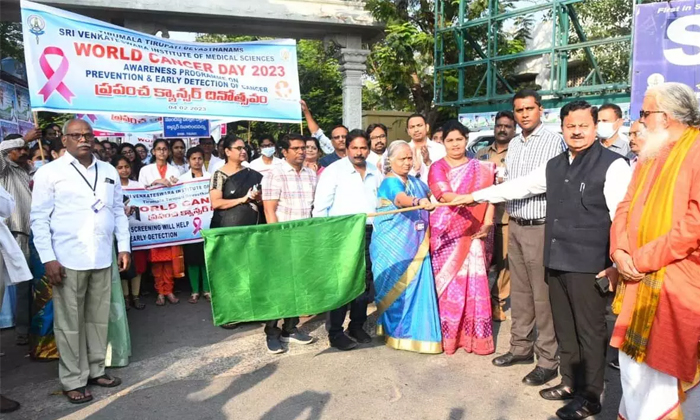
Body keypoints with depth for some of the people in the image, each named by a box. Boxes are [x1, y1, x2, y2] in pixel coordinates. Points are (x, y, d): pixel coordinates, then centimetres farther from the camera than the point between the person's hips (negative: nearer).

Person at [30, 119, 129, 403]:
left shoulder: (109, 171, 11)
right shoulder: (49, 172, -1)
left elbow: (118, 212, 14)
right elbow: (39, 218, -4)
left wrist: (124, 247, 8)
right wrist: (48, 258, -10)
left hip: (102, 259, 4)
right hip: (67, 260, -4)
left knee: (99, 318, 12)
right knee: (69, 322, 5)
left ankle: (96, 370, 27)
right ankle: (73, 380, 17)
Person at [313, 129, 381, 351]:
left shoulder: (375, 173, 9)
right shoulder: (334, 170, -5)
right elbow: (320, 207, -8)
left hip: (368, 233, 5)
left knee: (364, 281, 13)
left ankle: (357, 325, 28)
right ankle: (335, 332, 9)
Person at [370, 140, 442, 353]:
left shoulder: (415, 182, 11)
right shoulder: (390, 182, -13)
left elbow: (430, 192, 29)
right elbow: (400, 198, -36)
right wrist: (418, 202, -55)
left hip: (415, 246, 7)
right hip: (394, 246, -7)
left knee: (417, 286, 7)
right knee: (398, 288, 1)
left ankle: (417, 331, 19)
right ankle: (397, 332, 16)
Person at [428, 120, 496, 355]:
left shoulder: (480, 168, 12)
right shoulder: (437, 168, 2)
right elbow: (443, 195, -14)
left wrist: (487, 223, -10)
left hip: (473, 234, 2)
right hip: (446, 233, -2)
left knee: (474, 283, 1)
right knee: (448, 282, 1)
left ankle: (475, 336, 11)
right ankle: (448, 335, 12)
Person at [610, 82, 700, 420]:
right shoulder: (650, 156, 14)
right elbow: (626, 207, 13)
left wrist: (641, 259, -16)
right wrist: (620, 251, -5)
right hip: (639, 281, 8)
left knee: (670, 370, 4)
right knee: (634, 362, 16)